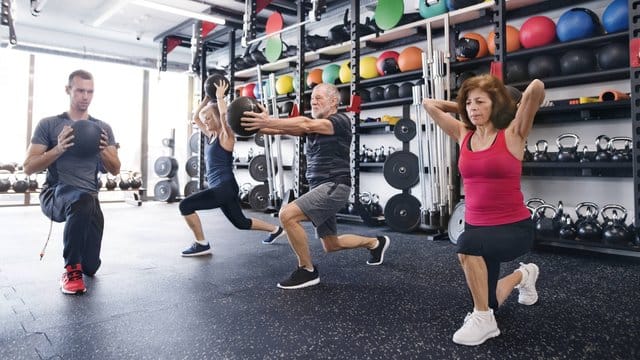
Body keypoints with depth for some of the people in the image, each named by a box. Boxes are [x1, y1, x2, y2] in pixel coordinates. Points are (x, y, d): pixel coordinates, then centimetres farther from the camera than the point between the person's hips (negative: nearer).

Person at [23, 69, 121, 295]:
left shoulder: (103, 129, 9)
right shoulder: (48, 125, 1)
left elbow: (115, 170, 7)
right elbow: (29, 167, -3)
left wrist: (103, 151, -13)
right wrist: (58, 149, -19)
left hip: (89, 200, 3)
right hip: (55, 194, -3)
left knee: (91, 267, 1)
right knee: (82, 201, -42)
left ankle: (81, 264, 43)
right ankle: (71, 270, -22)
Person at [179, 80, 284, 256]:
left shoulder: (226, 136, -9)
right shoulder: (211, 135, 14)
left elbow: (224, 114, -27)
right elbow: (195, 117, 22)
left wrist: (220, 96, -13)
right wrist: (207, 98, 15)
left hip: (225, 187, -10)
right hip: (219, 188, 10)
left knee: (185, 205, -17)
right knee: (241, 222, 19)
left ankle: (201, 244, -4)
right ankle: (276, 229, 35)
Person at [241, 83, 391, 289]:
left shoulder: (340, 121, -8)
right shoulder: (315, 125, 17)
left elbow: (305, 125, -25)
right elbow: (289, 128, -1)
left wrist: (268, 122, -34)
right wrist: (264, 124, -18)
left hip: (334, 186, -9)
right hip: (321, 188, 9)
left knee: (287, 215, -24)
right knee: (331, 245, 17)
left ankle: (307, 271, -8)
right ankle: (376, 243, 40)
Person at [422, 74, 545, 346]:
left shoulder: (512, 134, -10)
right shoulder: (463, 135, 3)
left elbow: (536, 87, -23)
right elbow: (428, 104, 7)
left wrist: (521, 109, -4)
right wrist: (461, 108, 11)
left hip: (514, 228, -6)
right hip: (476, 227, 6)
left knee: (467, 245, -37)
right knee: (486, 304, 15)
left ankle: (484, 320, -13)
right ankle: (524, 275, 48)